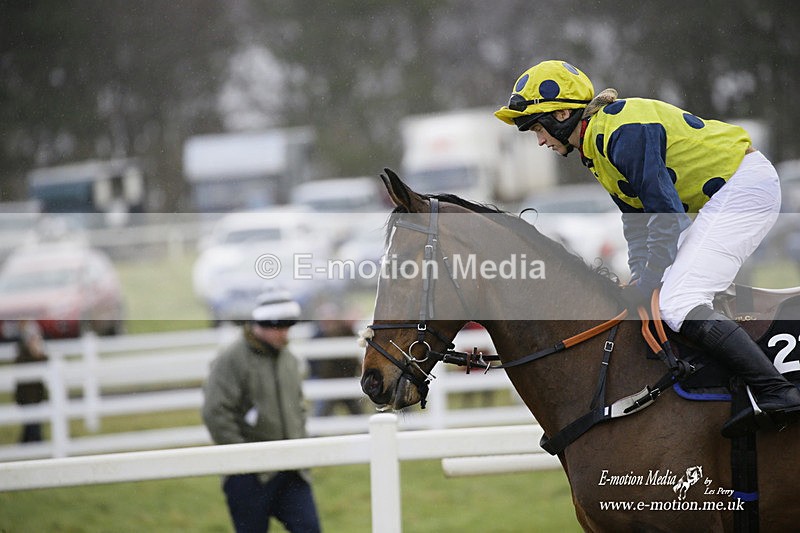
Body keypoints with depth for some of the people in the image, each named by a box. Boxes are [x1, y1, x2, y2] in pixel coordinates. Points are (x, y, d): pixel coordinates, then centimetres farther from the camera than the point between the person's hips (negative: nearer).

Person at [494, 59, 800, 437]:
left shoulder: (623, 131, -18)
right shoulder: (595, 145, 14)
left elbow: (666, 215, -21)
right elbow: (637, 223, 18)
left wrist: (649, 283, -14)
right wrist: (640, 282, 5)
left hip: (745, 184, -11)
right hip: (723, 199, 11)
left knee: (678, 304, -21)